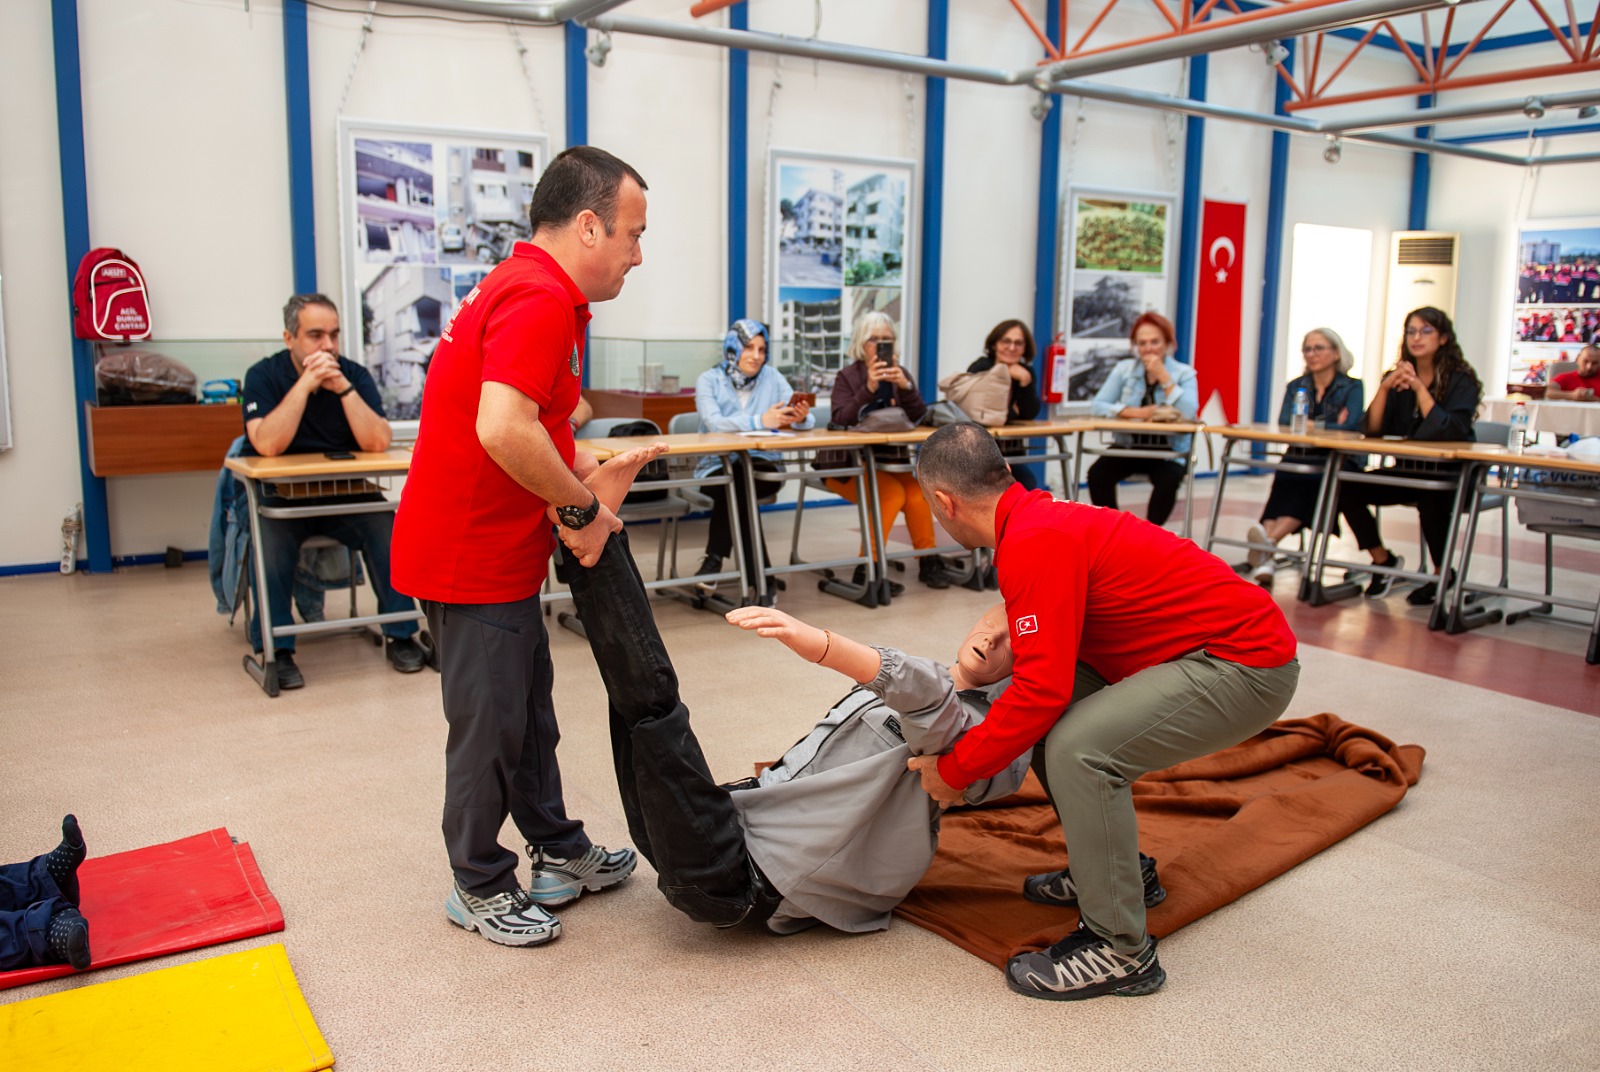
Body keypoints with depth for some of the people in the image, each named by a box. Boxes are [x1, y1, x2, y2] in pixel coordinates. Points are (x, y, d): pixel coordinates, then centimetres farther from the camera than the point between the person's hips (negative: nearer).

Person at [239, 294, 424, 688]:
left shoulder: (355, 375, 0)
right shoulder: (263, 375, -5)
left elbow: (378, 442, -15)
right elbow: (267, 445, -22)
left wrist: (343, 387, -22)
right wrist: (305, 383, -24)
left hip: (345, 494, 2)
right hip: (281, 495, -1)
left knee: (389, 528, -25)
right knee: (270, 538, -32)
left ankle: (400, 633, -9)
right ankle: (275, 647, -16)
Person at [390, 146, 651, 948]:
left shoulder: (526, 288, 14)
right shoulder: (541, 300, -21)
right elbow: (503, 430, -34)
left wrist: (582, 485, 5)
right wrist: (582, 508, -22)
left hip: (500, 552, 11)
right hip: (471, 558, -11)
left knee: (529, 709, 20)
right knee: (489, 724, 4)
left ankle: (559, 851, 35)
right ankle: (480, 887, 21)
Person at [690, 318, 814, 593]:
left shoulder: (772, 378, 7)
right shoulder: (709, 380, 0)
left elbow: (803, 420, -3)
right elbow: (713, 422, -20)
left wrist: (801, 417, -28)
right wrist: (759, 421, -33)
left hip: (765, 467, 1)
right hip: (718, 467, -1)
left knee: (739, 480, -32)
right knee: (735, 482, -34)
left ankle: (716, 559, -20)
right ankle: (759, 573, -26)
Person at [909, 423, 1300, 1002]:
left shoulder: (1035, 542, -23)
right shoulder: (1040, 514, 7)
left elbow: (1043, 688, -28)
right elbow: (1051, 657, 19)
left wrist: (953, 771, -17)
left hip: (1247, 663, -10)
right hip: (1228, 644, 10)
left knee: (1078, 748, -24)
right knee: (1052, 719, 9)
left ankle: (1122, 953, -8)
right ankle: (1113, 868, 24)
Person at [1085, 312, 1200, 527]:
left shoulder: (1184, 374, 0)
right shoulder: (1124, 369, 6)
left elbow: (1189, 413, -17)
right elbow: (1097, 405, -6)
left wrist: (1163, 377, -16)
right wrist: (1135, 413, -20)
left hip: (1168, 451, -2)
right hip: (1128, 447, 2)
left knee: (1168, 480, -32)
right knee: (1097, 473, -25)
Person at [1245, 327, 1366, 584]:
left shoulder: (1352, 387, 9)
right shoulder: (1295, 386, 19)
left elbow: (1349, 427, -9)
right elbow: (1284, 423, 1)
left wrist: (1308, 424, -7)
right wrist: (1327, 425, -8)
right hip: (1298, 459, 3)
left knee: (1308, 485, -36)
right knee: (1284, 483, -32)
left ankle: (1267, 540, -55)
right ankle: (1265, 558, -53)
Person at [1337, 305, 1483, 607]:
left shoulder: (1461, 380, -7)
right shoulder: (1399, 377, 5)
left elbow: (1450, 430, -22)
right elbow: (1371, 429, -5)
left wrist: (1419, 387, -22)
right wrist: (1385, 386, -19)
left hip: (1450, 472, -4)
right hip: (1407, 471, 4)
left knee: (1430, 498, -37)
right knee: (1348, 488, -19)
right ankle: (1384, 560, 3)